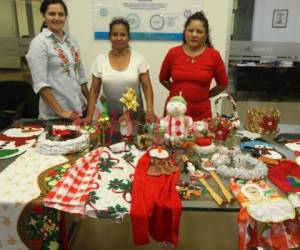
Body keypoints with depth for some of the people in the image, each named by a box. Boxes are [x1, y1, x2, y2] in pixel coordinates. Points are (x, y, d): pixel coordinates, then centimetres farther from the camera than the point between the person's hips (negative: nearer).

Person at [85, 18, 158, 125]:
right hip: (108, 116, 1)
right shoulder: (100, 60, -1)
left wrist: (150, 111, -15)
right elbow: (94, 91, 3)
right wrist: (89, 115, -4)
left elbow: (147, 88, -3)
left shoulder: (139, 58, -4)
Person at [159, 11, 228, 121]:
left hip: (201, 113, -1)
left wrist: (204, 95, 6)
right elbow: (163, 79, 14)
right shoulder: (173, 53, 0)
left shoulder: (213, 55, -3)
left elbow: (222, 84, 8)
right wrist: (178, 91, 9)